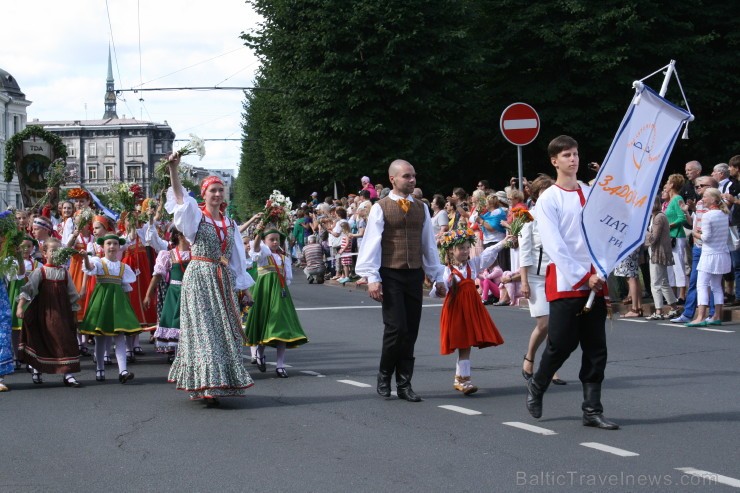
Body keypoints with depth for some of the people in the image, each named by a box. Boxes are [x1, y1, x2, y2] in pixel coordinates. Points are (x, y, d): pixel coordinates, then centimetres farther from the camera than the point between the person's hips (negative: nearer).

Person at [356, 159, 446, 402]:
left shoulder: (421, 208, 11)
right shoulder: (380, 208, -3)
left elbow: (429, 244, 15)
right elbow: (371, 243, -6)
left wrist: (438, 276, 14)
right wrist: (372, 277, -14)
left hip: (415, 275, 4)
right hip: (390, 275, -4)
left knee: (411, 331, 4)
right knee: (396, 328, -11)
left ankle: (404, 384, 13)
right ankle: (384, 376, 11)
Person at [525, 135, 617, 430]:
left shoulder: (592, 194, 12)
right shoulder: (548, 199, -3)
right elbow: (555, 246, -10)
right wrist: (583, 277, -14)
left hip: (594, 282, 5)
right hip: (564, 282, -5)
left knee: (596, 348, 2)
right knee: (561, 344, -4)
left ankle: (592, 410, 7)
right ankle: (537, 386, 23)